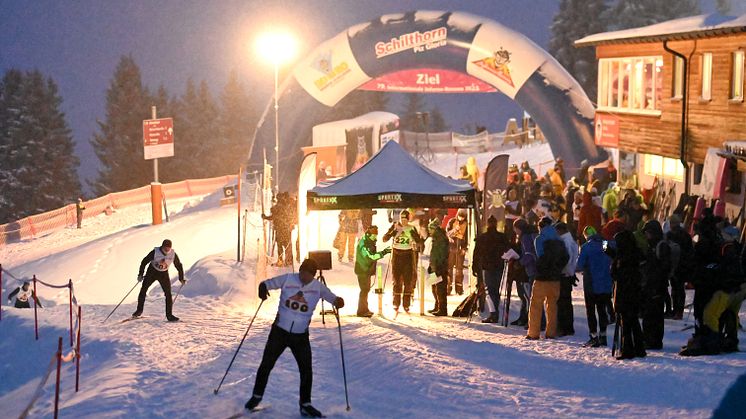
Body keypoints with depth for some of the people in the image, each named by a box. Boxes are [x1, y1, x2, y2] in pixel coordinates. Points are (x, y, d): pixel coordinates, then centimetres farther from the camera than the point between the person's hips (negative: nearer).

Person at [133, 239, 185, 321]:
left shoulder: (173, 254, -17)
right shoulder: (155, 252, -23)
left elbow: (179, 266, -2)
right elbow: (144, 262, -14)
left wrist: (181, 279, -1)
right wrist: (140, 274, -16)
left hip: (164, 274, 1)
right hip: (152, 272, -1)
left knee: (168, 294, -8)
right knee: (143, 289, -6)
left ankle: (169, 315, -2)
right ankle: (139, 310, 10)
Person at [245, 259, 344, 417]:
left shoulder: (318, 287, -6)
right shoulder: (288, 279, -10)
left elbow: (332, 298, -3)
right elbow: (267, 283, -8)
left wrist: (338, 301, -27)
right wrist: (263, 289, -32)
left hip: (301, 336, 1)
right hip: (279, 332, -1)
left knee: (306, 370, -1)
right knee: (266, 365, 5)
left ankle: (305, 405, 15)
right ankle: (257, 396, 26)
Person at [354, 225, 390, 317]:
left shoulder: (368, 242, 11)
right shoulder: (363, 244, -22)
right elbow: (370, 256, -30)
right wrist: (383, 253, -32)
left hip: (367, 269, 10)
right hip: (363, 269, -10)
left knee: (366, 289, 17)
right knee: (364, 290, -7)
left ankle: (364, 309, 27)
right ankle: (361, 311, -2)